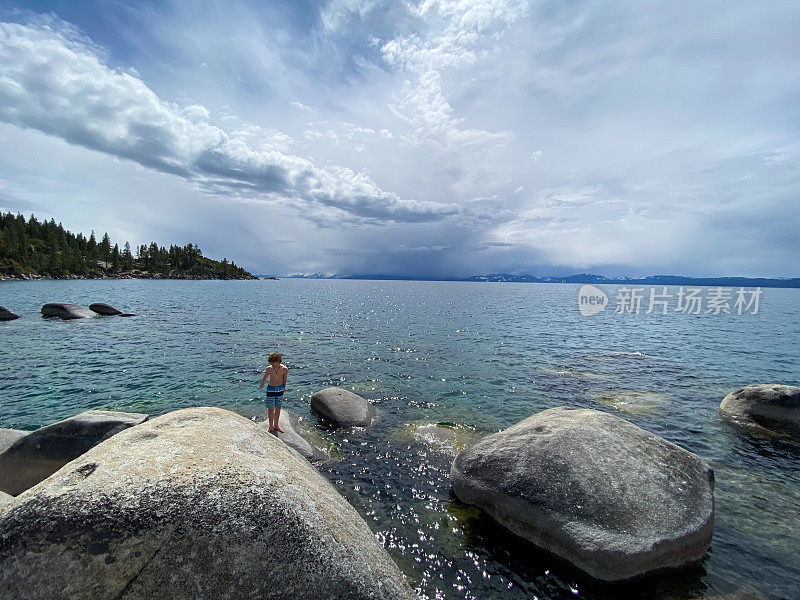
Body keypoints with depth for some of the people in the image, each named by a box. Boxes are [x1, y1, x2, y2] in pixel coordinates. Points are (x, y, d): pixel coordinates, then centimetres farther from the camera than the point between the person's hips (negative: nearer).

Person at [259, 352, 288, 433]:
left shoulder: (284, 369, -19)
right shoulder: (269, 369, -20)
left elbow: (284, 379, -1)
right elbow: (264, 378, -2)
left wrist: (284, 388, 12)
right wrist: (261, 385, 13)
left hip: (280, 389, 1)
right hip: (271, 389, -1)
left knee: (278, 408, 12)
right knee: (271, 409, 2)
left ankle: (276, 425, 29)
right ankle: (271, 426, 21)